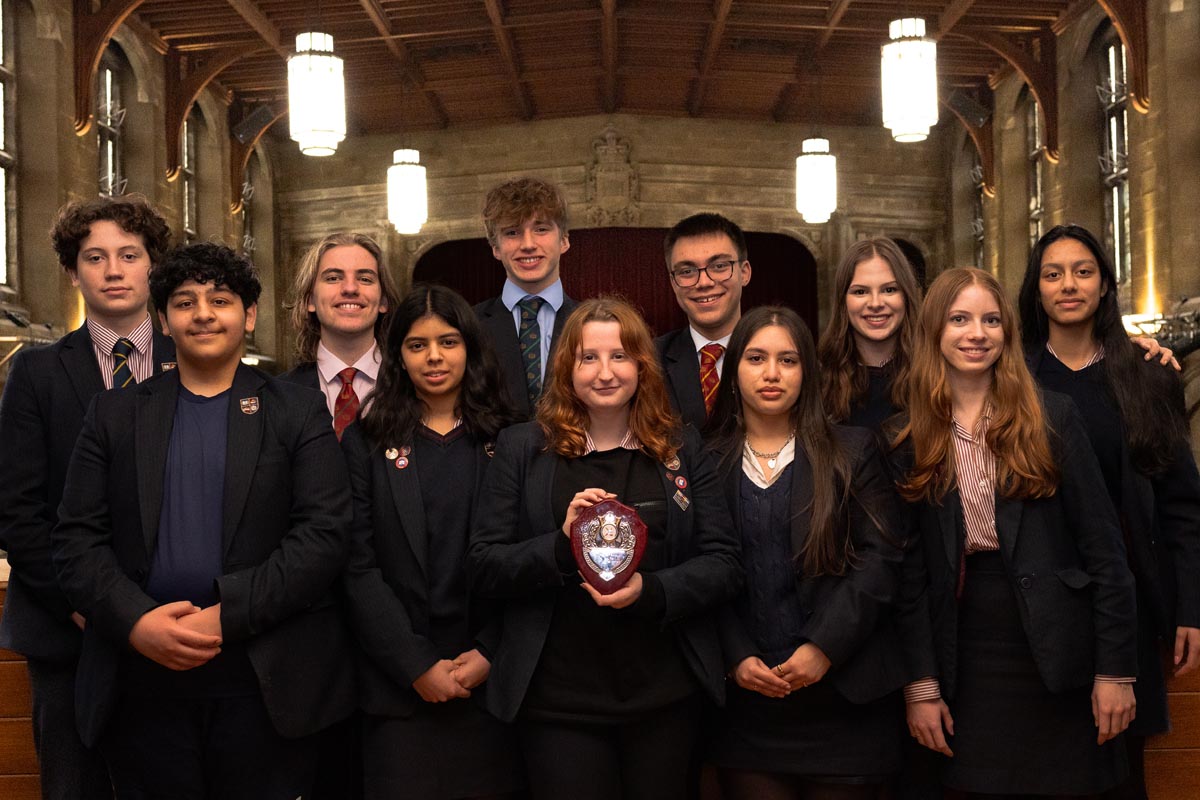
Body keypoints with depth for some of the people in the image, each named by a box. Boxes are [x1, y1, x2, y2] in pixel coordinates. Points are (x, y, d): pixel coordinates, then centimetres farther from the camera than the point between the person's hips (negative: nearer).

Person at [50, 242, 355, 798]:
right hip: (141, 674, 2)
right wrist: (137, 621, -12)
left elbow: (323, 535, -5)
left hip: (265, 681, -1)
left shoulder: (298, 412, 5)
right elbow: (76, 539, 5)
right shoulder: (115, 414, 12)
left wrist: (225, 616, -14)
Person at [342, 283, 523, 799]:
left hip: (492, 682, 1)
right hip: (399, 689, 0)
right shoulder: (366, 443, 4)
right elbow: (358, 568, -2)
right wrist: (417, 667, -10)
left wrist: (489, 655, -9)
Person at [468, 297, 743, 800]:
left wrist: (651, 591, -17)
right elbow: (483, 569, -1)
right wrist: (561, 544, -19)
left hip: (665, 699, 2)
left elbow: (724, 563, 1)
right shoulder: (522, 449, 3)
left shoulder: (682, 449, 7)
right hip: (558, 702, -2)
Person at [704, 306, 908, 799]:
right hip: (747, 699, 1)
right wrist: (736, 658, -11)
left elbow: (881, 557, -3)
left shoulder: (853, 453, 5)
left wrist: (823, 648, -12)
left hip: (843, 696, 0)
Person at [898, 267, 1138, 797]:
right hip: (966, 667, 1)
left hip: (1056, 658, -1)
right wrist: (919, 686, -2)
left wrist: (1116, 670, -6)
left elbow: (1102, 548, -3)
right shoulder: (912, 439, 2)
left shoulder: (1051, 417, -2)